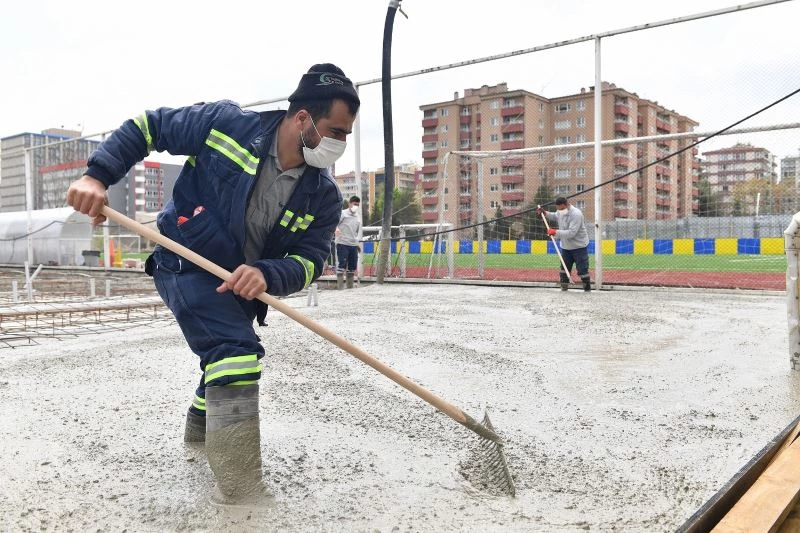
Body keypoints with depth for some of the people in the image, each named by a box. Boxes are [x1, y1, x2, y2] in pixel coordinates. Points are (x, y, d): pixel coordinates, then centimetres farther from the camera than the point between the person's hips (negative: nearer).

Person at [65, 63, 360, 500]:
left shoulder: (323, 196, -12)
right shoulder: (226, 124, -21)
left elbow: (309, 261, -15)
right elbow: (147, 127, -10)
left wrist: (267, 275, -35)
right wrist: (97, 174, -21)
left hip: (240, 286, 7)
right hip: (185, 266, -6)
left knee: (230, 360, 25)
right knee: (237, 355, -23)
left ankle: (201, 426, 57)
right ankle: (243, 494, -15)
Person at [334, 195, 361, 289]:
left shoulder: (358, 217, 18)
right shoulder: (343, 213, 0)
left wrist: (357, 242, 22)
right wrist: (336, 228, -33)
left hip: (353, 245, 6)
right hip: (342, 243, -6)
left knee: (352, 267, 8)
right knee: (342, 265, -8)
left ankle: (350, 287, 16)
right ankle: (339, 287, -8)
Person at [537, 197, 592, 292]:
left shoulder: (576, 214, -26)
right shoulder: (560, 212, -3)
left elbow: (571, 233, -33)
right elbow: (554, 217, 23)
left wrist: (556, 232, -32)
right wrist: (545, 213, 4)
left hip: (579, 246, -7)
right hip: (566, 246, 7)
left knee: (582, 269, -3)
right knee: (564, 268, 11)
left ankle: (587, 289, 12)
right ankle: (564, 287, 23)